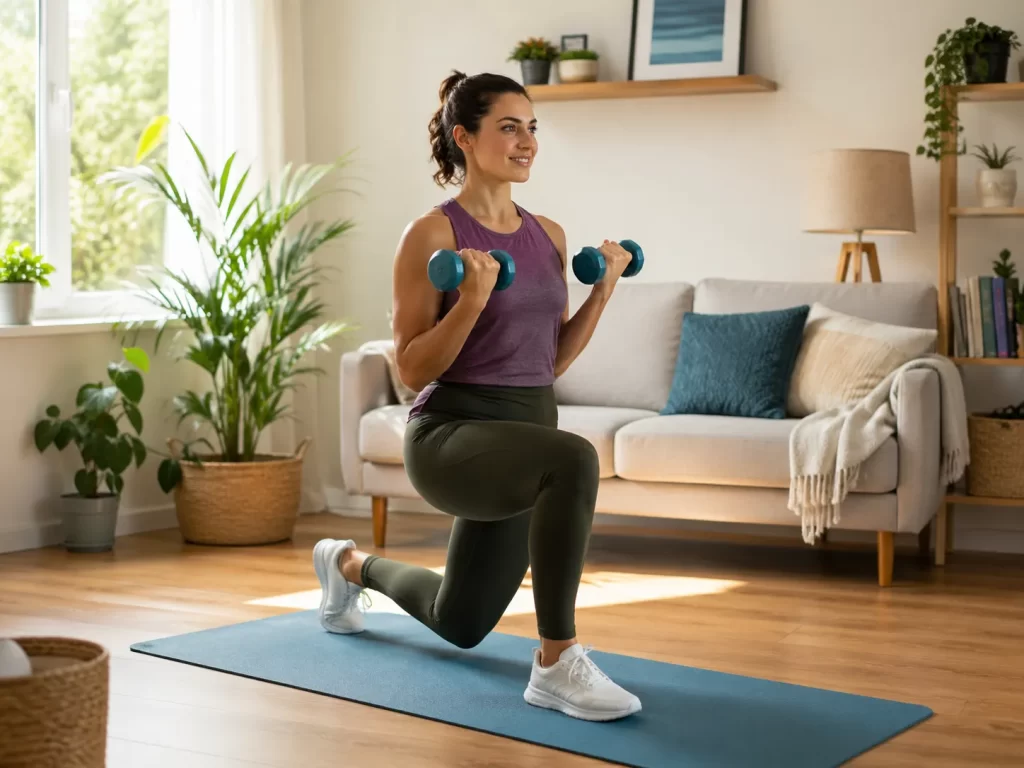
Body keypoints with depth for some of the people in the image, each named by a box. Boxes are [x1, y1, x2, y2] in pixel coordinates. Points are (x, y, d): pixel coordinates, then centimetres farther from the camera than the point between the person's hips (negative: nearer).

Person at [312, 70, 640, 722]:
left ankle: (352, 565, 52)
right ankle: (557, 666, -26)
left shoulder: (549, 235, 8)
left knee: (459, 625, 22)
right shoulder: (431, 235, -11)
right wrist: (473, 300, -25)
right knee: (574, 459, -39)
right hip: (451, 436, -7)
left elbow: (553, 359, 13)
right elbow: (413, 368, -12)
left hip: (526, 433, 7)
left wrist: (604, 288, 2)